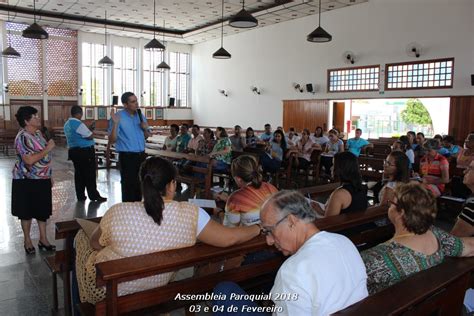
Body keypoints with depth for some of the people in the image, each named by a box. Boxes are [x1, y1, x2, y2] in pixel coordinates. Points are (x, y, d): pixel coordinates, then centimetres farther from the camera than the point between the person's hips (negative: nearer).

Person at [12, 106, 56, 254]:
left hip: (42, 180, 7)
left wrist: (49, 176, 15)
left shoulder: (38, 133, 7)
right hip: (27, 182, -7)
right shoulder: (22, 137, -19)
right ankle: (27, 240, 23)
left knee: (43, 209, 12)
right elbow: (30, 160, -28)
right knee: (27, 211, 7)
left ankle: (43, 239, 24)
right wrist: (48, 148, -24)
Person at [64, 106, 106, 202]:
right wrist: (90, 130, 3)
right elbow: (90, 136, -17)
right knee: (90, 173, -2)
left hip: (73, 150, 9)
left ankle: (80, 196, 16)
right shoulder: (78, 124, -18)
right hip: (85, 151, -9)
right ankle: (93, 195, 3)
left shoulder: (67, 124, 12)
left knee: (79, 173, 12)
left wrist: (86, 131, 12)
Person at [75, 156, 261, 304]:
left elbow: (96, 244, -9)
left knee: (82, 235, 26)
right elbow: (229, 239, -22)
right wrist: (258, 228, -5)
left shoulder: (118, 213, -27)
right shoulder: (190, 215, -27)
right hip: (153, 289, 3)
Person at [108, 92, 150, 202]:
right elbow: (112, 140, -12)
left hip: (141, 155, 6)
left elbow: (146, 136, 19)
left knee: (139, 185, 14)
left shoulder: (140, 116, 9)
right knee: (128, 186, -3)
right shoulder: (118, 117, -8)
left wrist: (145, 129, -3)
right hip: (127, 156, -6)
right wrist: (115, 124, -25)